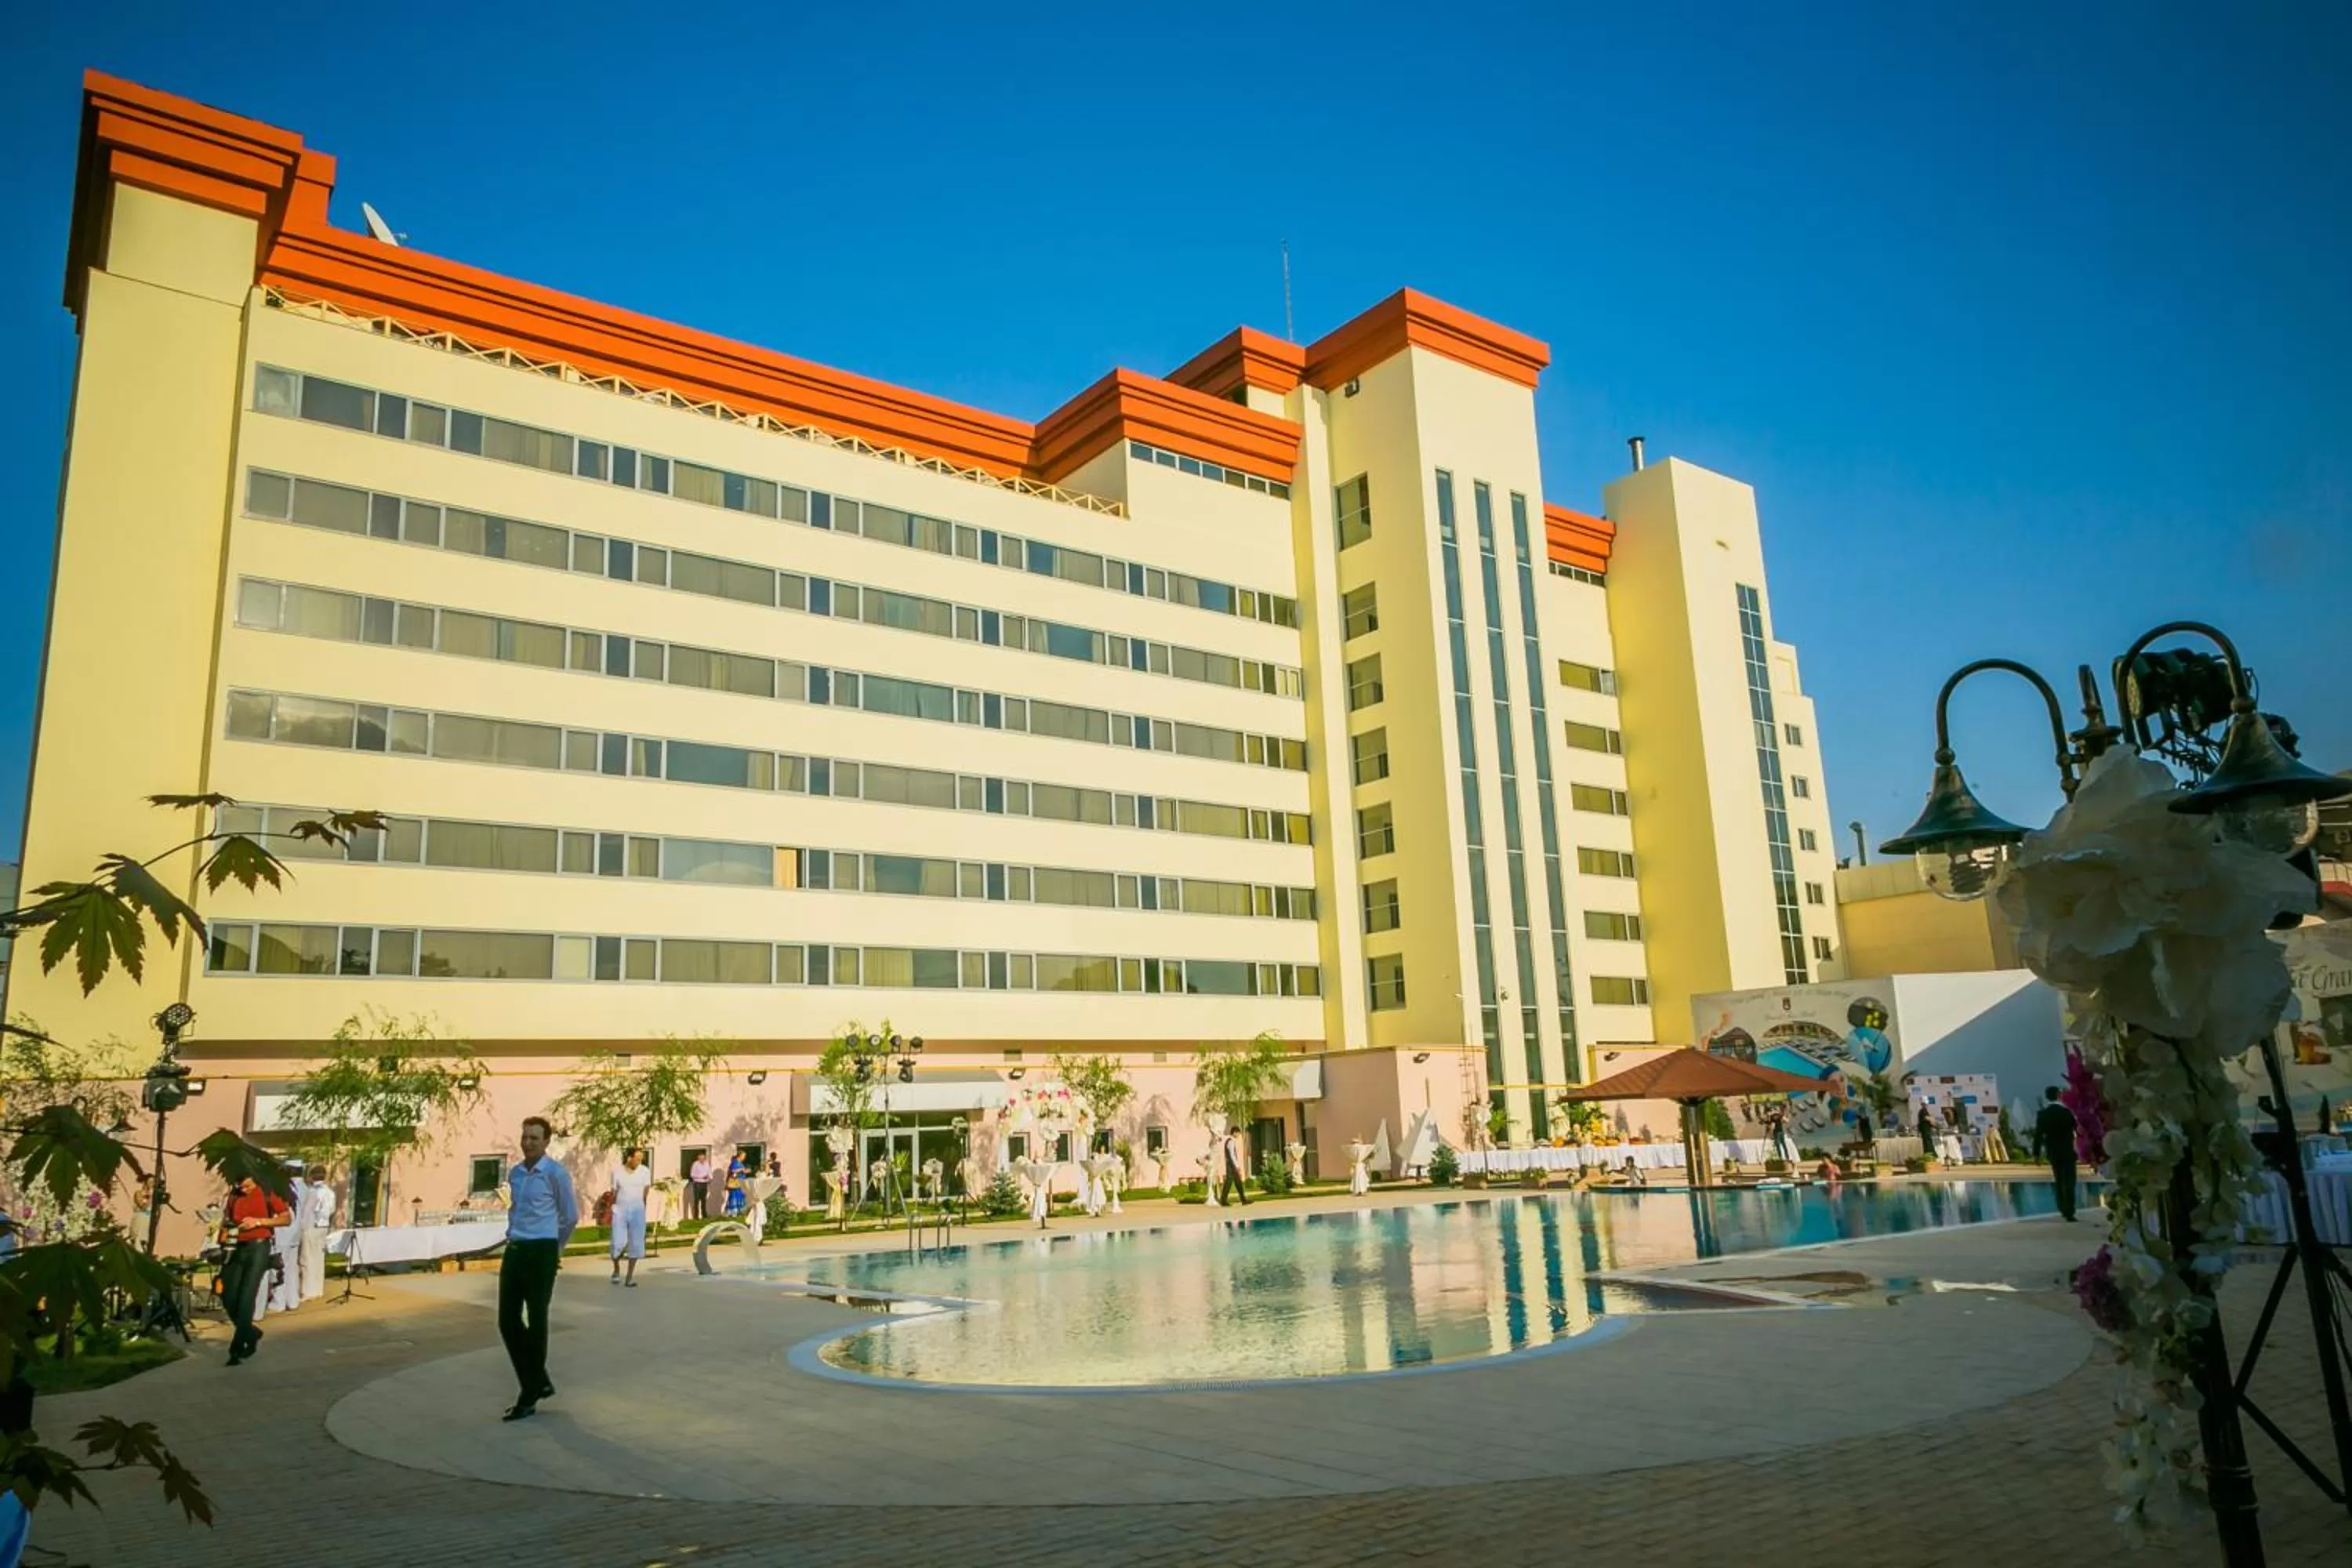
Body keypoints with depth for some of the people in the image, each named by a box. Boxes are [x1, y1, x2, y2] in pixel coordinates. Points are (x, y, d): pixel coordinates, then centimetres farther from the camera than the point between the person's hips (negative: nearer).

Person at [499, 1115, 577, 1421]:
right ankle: (539, 1383, 24)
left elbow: (571, 1217, 1)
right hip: (514, 1251, 7)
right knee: (508, 1321, 7)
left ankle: (529, 1397, 11)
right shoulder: (514, 1174, 10)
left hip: (541, 1253, -7)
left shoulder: (557, 1174, -9)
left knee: (536, 1323, 0)